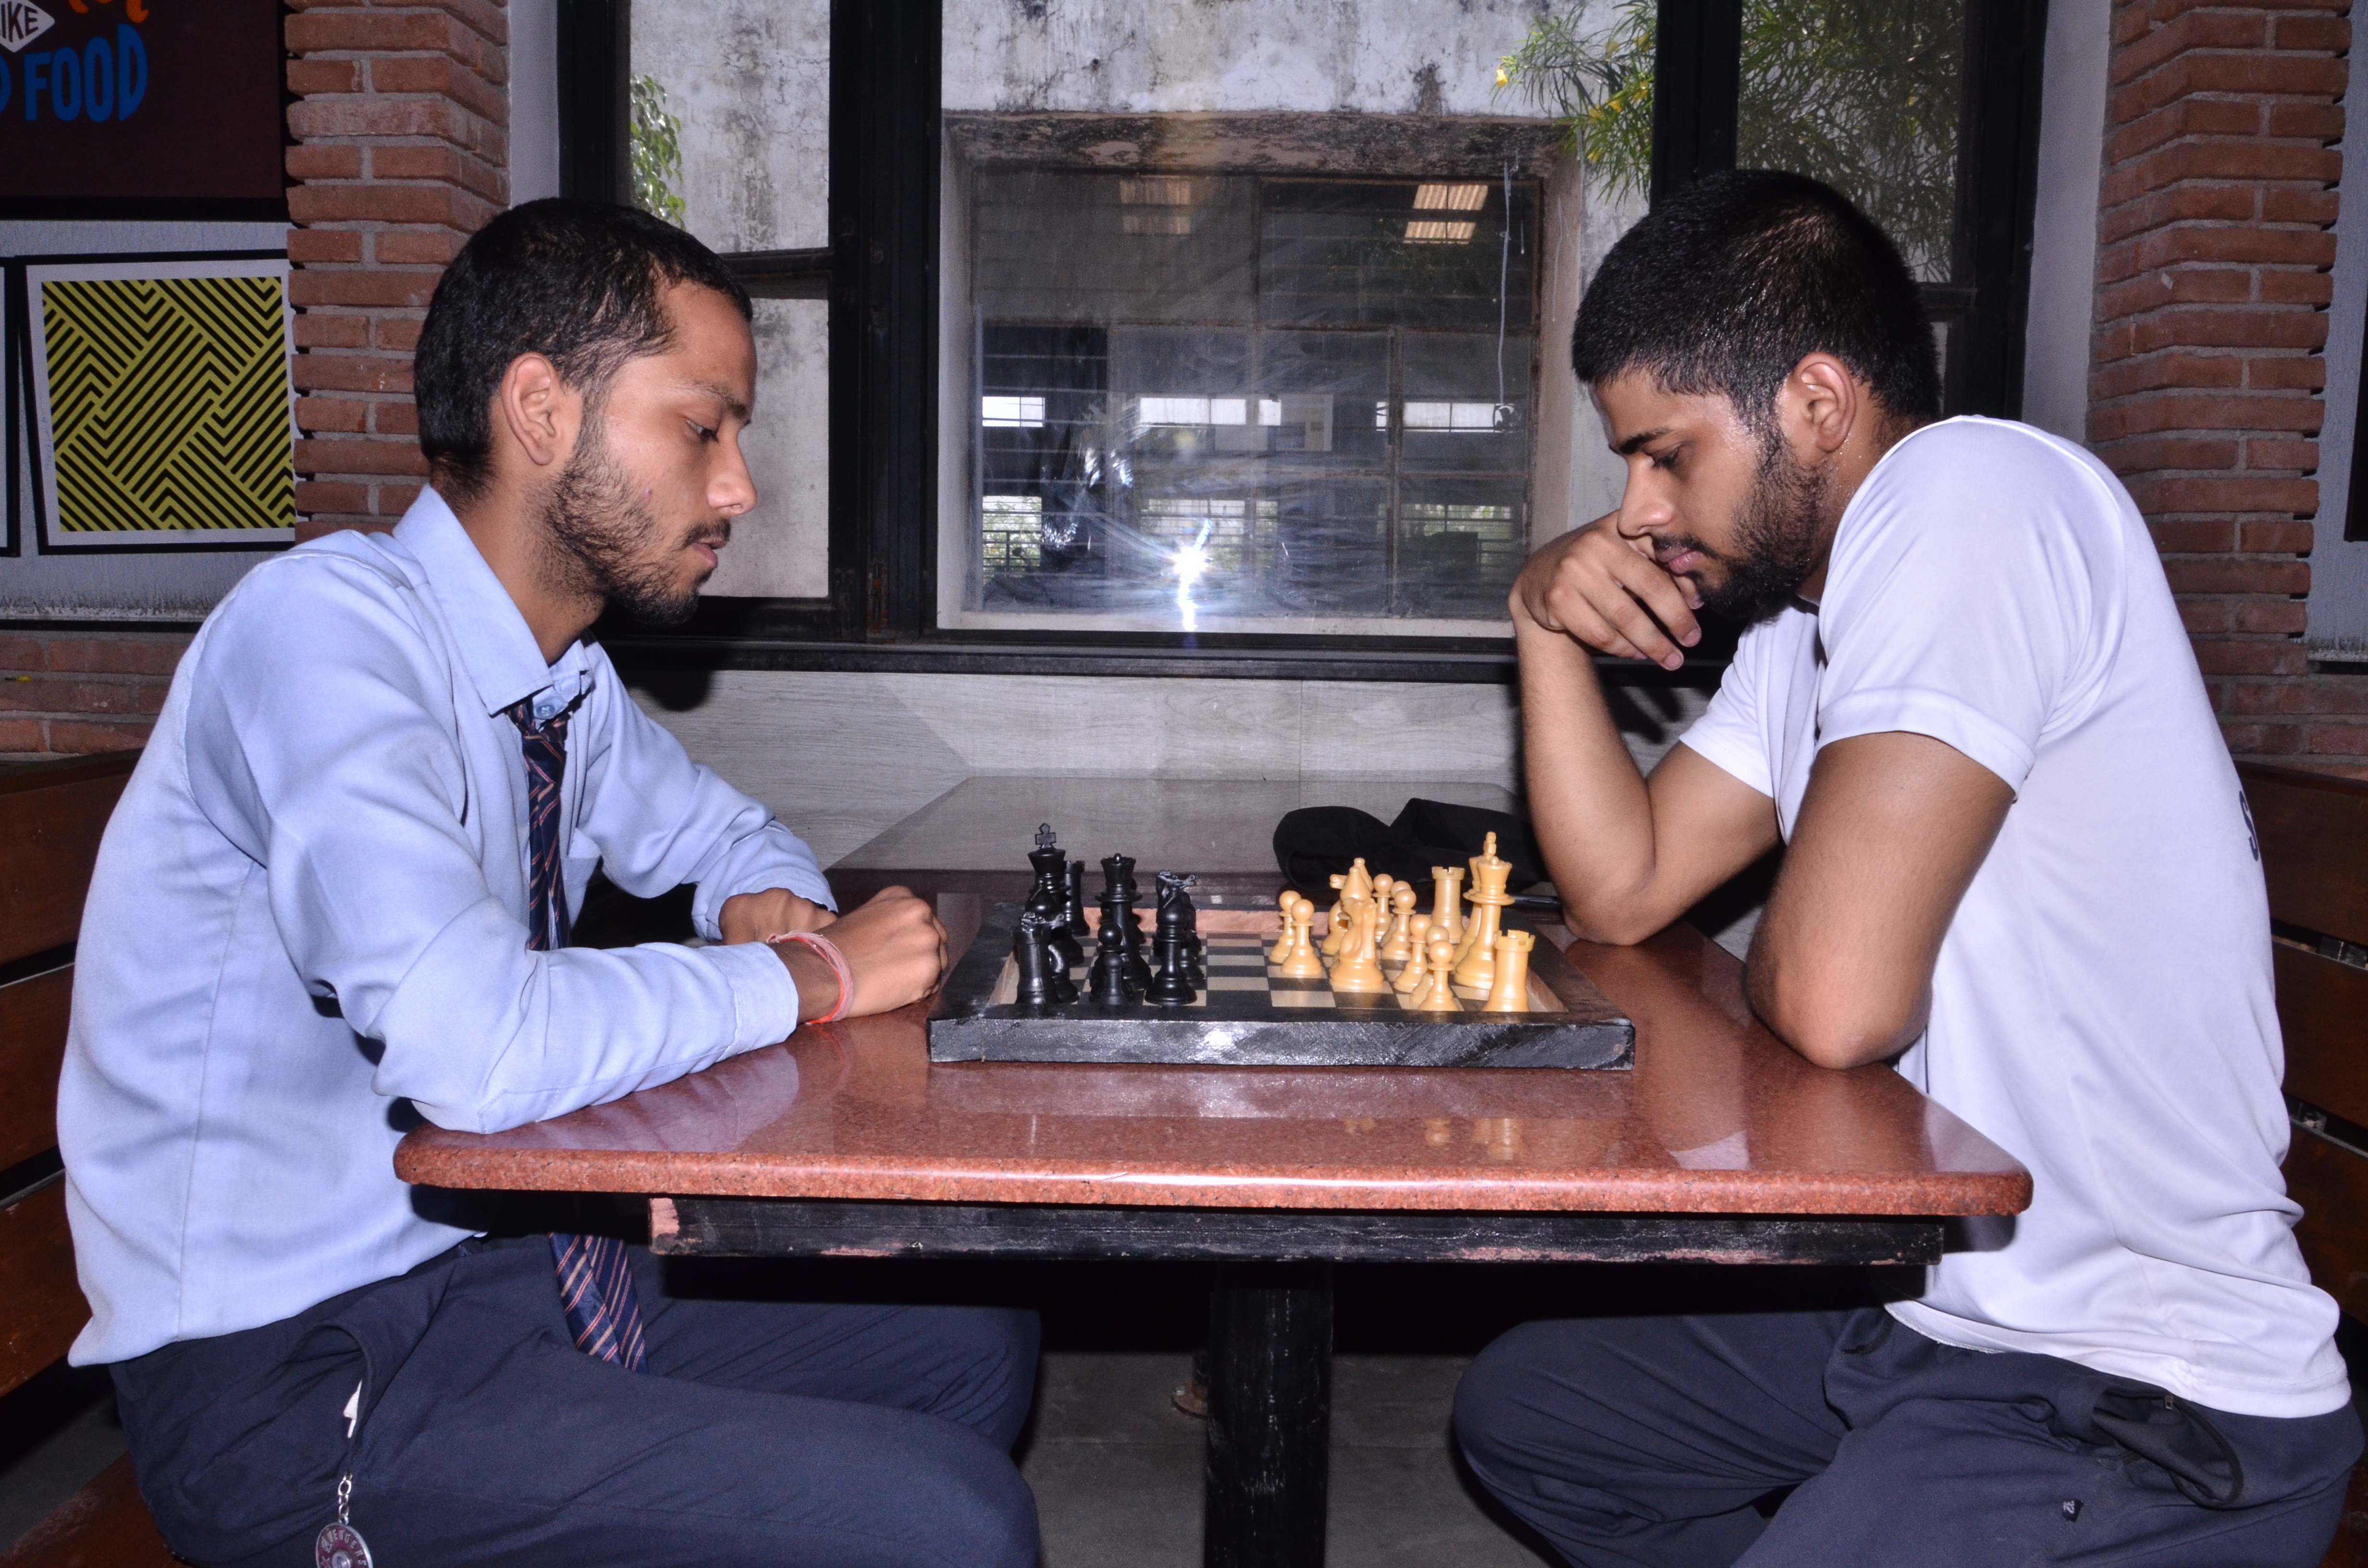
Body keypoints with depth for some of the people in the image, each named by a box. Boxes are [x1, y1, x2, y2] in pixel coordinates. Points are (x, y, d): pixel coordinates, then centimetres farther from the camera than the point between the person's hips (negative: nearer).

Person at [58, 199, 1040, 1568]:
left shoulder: (569, 679, 5)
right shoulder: (328, 627, -20)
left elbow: (723, 830, 23)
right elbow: (475, 1047, -33)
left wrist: (766, 903, -1)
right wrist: (811, 973, -18)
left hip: (489, 1269, 8)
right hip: (288, 1365, -8)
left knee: (981, 1351, 9)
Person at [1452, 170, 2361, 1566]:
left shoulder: (1977, 494, -21)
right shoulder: (1808, 610, 9)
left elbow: (1834, 998, -29)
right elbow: (1623, 890, 11)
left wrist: (1762, 961, -6)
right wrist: (1549, 624, 0)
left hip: (2155, 1400, -9)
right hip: (1928, 1298, 9)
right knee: (1518, 1410, 18)